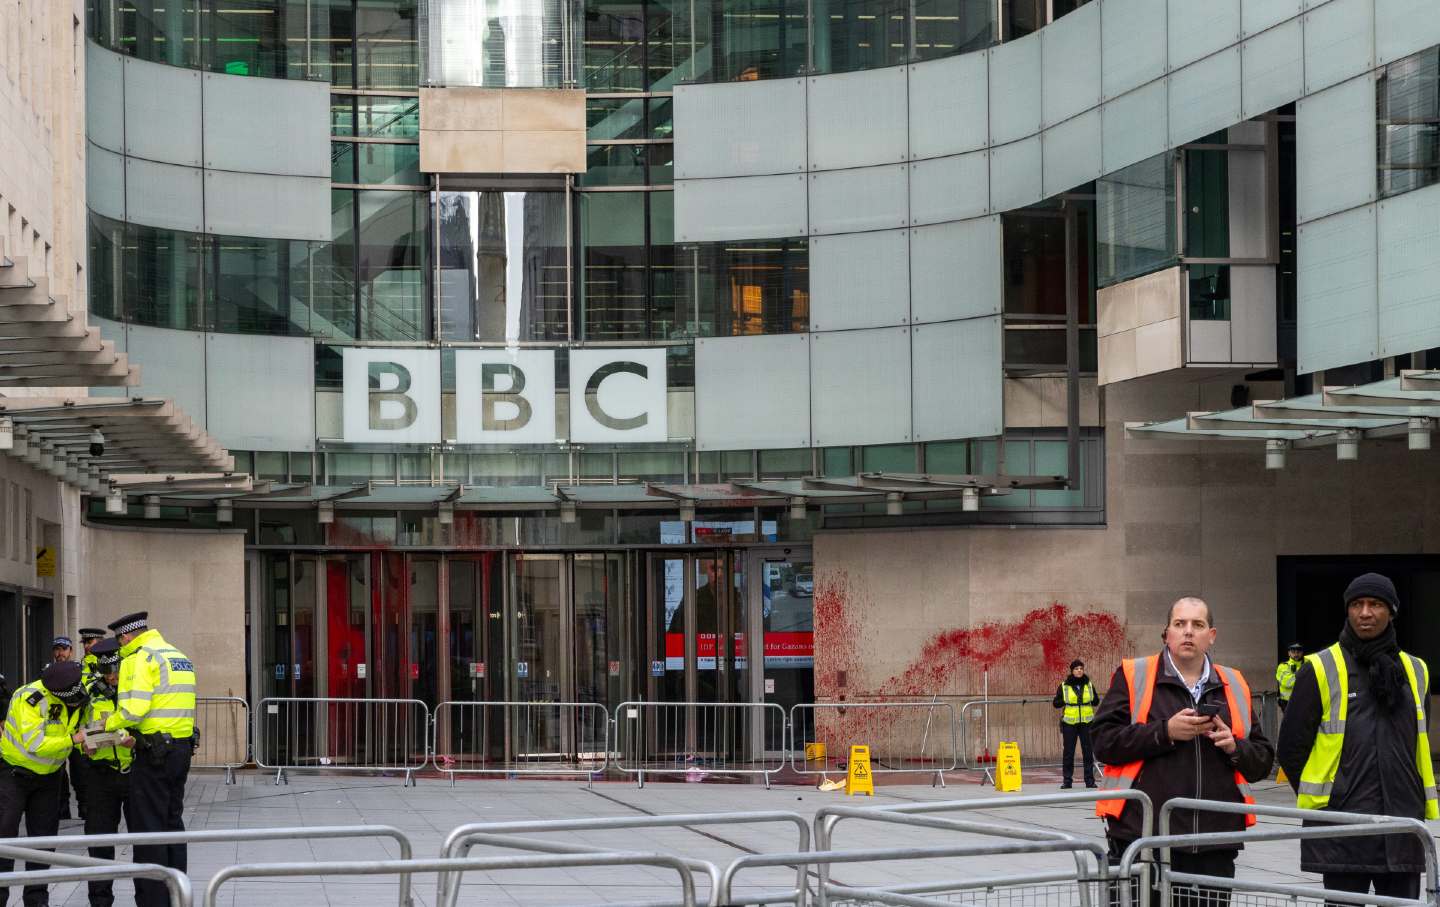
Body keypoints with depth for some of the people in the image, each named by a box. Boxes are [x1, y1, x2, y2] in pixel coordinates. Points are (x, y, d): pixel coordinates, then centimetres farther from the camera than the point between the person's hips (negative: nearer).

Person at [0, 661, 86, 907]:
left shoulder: (80, 697, -10)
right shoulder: (30, 699, -29)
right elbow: (35, 745, -34)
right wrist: (71, 740, -30)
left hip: (48, 776, 6)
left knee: (43, 838, 8)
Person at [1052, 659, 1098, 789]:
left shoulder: (1088, 685, 8)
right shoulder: (1064, 686, 0)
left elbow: (1096, 700, 14)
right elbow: (1056, 703, 1)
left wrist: (1092, 700, -5)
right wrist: (1065, 701, -15)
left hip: (1086, 723, 2)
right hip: (1069, 723, -2)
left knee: (1088, 751, 3)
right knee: (1068, 752, 0)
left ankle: (1090, 780, 10)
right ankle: (1067, 780, 7)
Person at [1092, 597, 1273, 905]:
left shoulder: (1234, 686, 16)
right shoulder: (1133, 675, 4)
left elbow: (1262, 762, 17)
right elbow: (1103, 741, -5)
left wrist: (1234, 747, -4)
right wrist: (1165, 732, -13)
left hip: (1214, 844, 4)